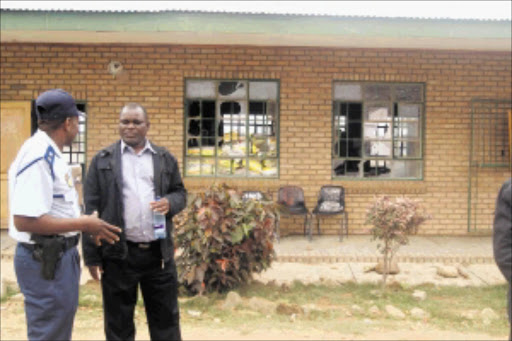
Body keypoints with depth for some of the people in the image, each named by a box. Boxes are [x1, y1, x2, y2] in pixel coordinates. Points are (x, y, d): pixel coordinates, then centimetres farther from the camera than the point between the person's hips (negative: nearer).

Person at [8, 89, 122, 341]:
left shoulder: (50, 153, 10)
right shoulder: (38, 157, -21)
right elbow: (25, 220, -28)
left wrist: (88, 223, 8)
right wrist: (83, 224, -23)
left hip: (59, 254, 10)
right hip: (45, 260, -10)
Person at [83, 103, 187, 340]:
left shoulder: (165, 158, 9)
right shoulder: (102, 160, 3)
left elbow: (180, 193, 15)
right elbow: (91, 209, -1)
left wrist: (170, 202, -11)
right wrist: (92, 256, -5)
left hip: (159, 253, 2)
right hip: (118, 254, -2)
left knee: (166, 320, 12)